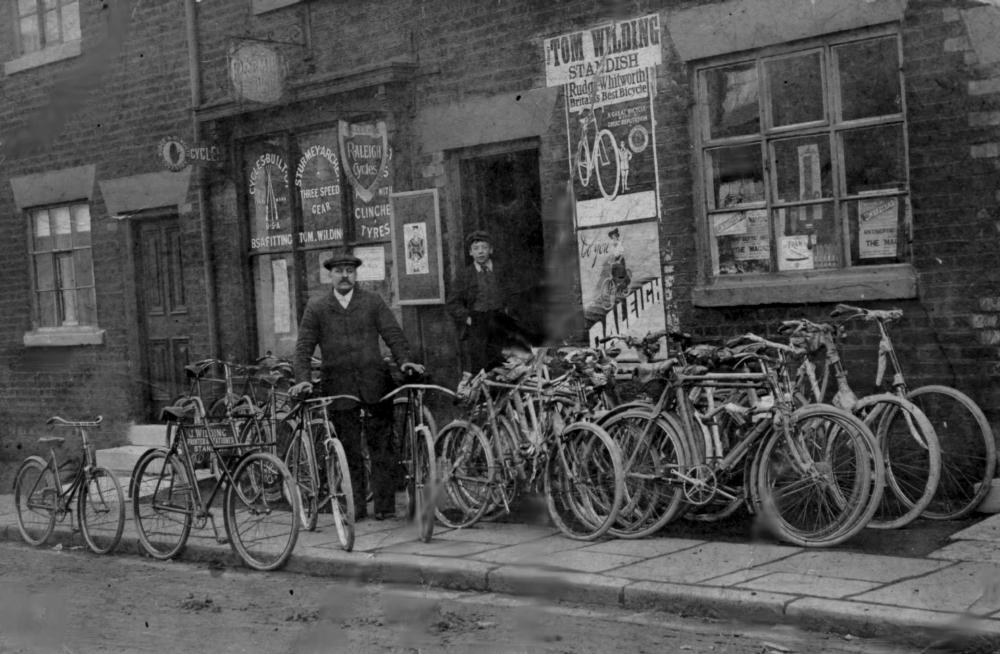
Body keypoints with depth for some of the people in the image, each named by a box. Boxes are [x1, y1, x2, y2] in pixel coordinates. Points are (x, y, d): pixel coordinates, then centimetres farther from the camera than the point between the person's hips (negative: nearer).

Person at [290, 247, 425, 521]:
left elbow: (393, 334, 4)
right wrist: (302, 379, -10)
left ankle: (385, 505, 6)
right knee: (349, 449, 3)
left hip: (374, 382, 0)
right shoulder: (316, 308, 7)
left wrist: (405, 360, -12)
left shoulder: (373, 302, 9)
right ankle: (356, 506, 11)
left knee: (382, 445, 0)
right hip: (338, 386, 0)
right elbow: (304, 346, 3)